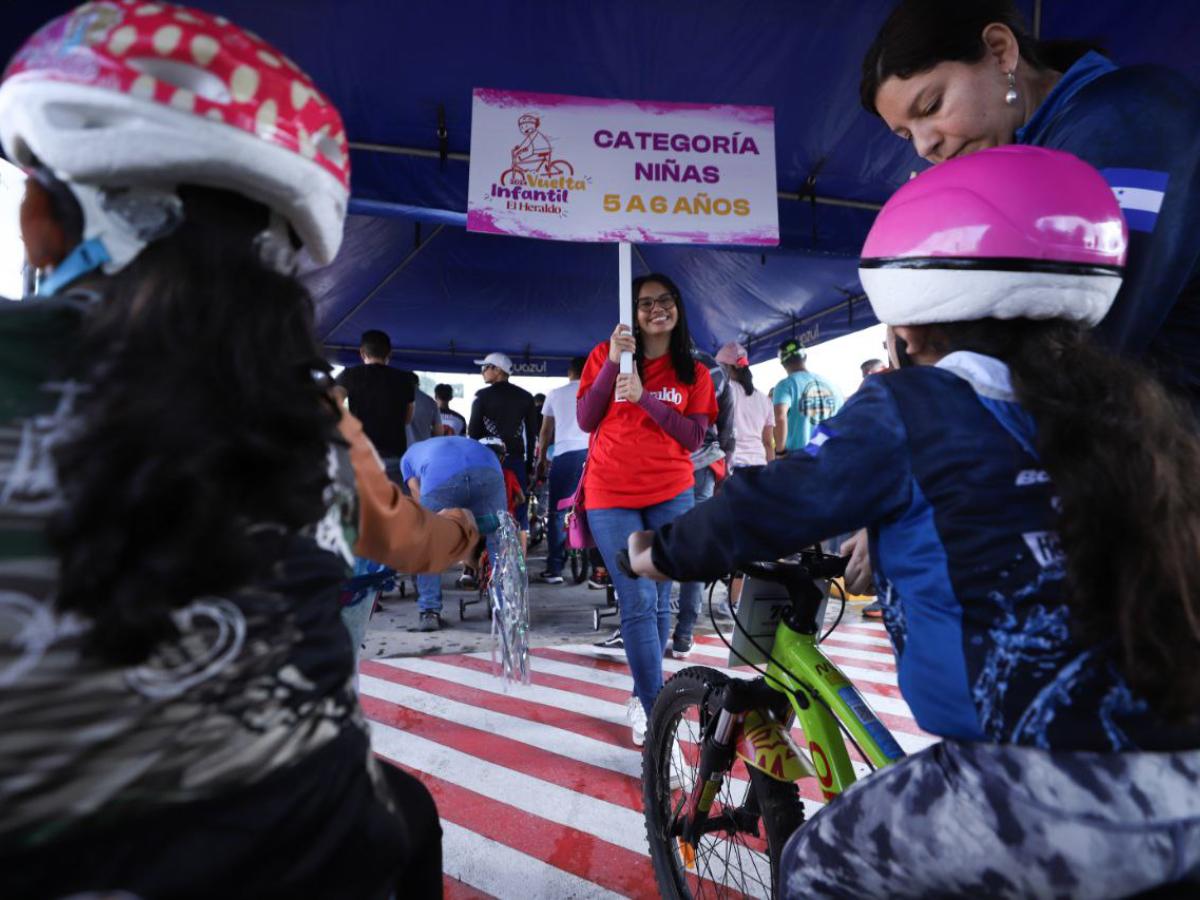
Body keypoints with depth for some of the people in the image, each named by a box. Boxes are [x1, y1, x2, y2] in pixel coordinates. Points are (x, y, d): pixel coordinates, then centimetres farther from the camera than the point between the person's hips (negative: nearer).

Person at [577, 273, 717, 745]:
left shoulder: (694, 372, 6)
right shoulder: (606, 356, 4)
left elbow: (694, 437, -4)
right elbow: (585, 420, -4)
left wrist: (644, 396, -16)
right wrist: (612, 362, -14)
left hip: (670, 495, 2)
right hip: (611, 496, -2)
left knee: (658, 601, 8)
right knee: (639, 603, -8)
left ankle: (642, 697, 27)